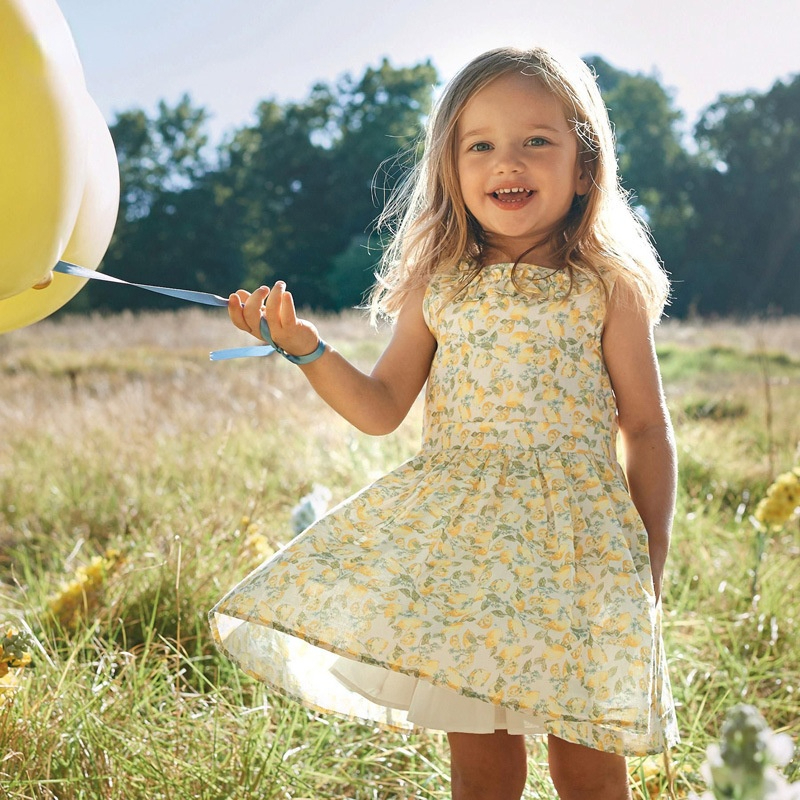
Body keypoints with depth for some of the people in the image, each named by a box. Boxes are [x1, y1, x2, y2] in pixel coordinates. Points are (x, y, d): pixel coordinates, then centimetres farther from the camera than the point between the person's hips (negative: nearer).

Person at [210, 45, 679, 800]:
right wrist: (304, 347, -5)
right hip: (458, 539, 2)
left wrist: (650, 562, 1)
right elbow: (381, 409, 9)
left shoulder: (609, 289, -2)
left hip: (577, 541, -1)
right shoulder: (437, 287, 4)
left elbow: (647, 428, 2)